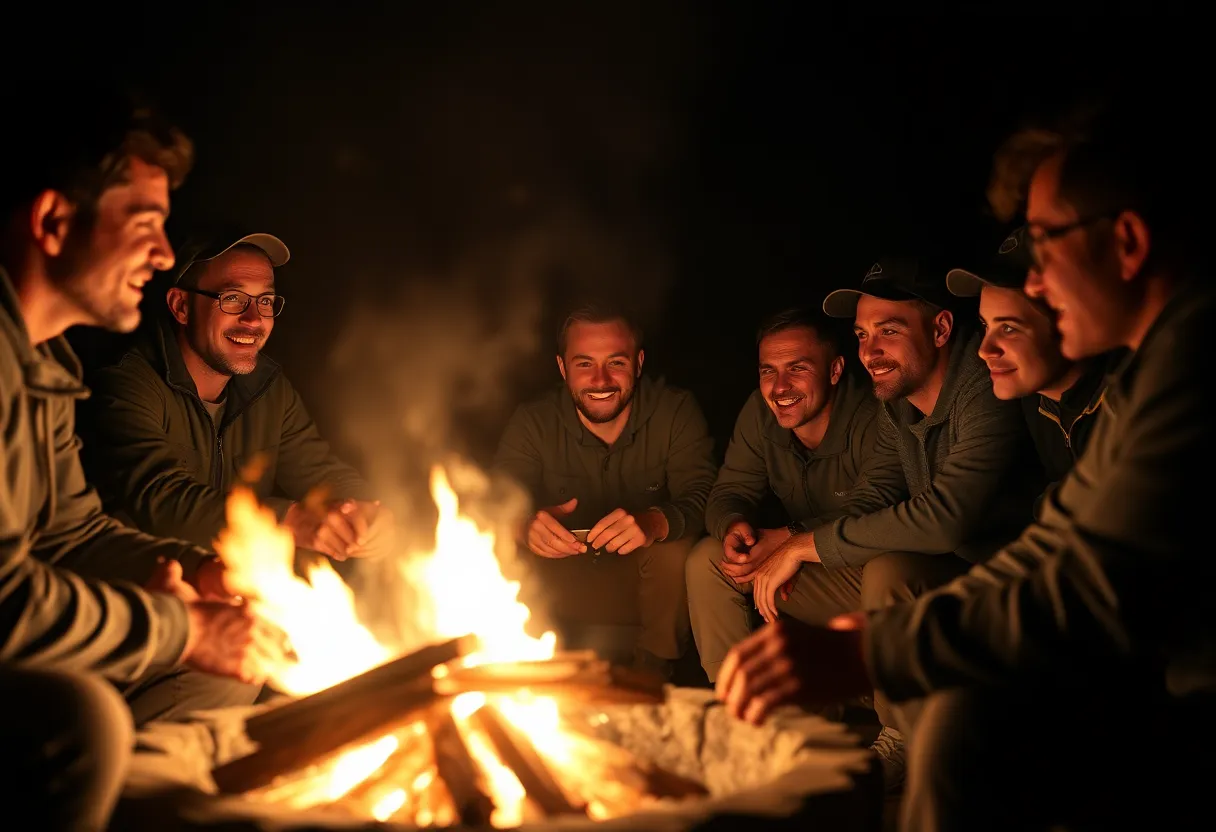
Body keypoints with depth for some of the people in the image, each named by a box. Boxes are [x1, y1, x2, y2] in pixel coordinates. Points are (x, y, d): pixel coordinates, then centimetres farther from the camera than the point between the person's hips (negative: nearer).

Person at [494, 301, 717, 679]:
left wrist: (655, 522, -48)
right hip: (563, 583, 1)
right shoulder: (533, 422, -10)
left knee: (677, 552, -32)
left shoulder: (676, 411, -13)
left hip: (650, 576, -1)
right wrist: (524, 527, -45)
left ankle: (655, 674, -7)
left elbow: (701, 496, -23)